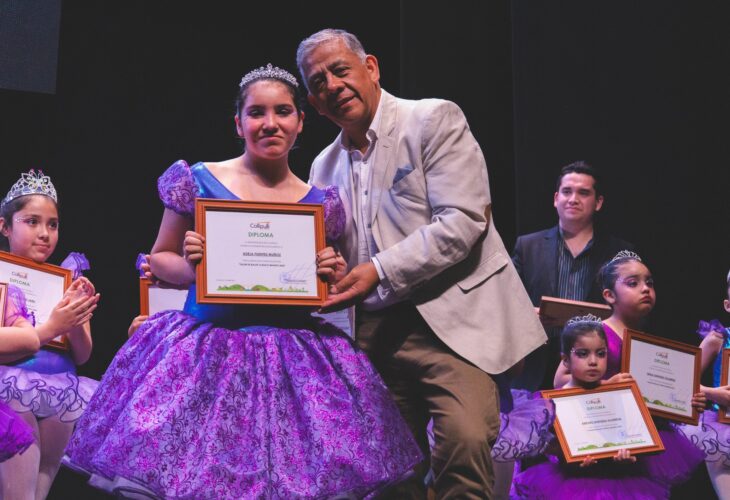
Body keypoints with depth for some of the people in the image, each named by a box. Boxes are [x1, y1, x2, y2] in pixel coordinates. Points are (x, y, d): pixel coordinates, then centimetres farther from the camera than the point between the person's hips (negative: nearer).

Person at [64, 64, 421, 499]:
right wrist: (191, 267, -11)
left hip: (294, 359, 2)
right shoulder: (198, 181, 2)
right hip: (207, 349, -1)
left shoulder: (321, 202, 8)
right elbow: (160, 259, 10)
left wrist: (334, 276, -4)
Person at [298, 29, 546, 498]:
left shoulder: (434, 120, -3)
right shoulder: (324, 167, 15)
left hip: (451, 317, -5)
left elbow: (464, 220, -14)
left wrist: (379, 271, -19)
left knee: (464, 441, -24)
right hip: (375, 332, 6)